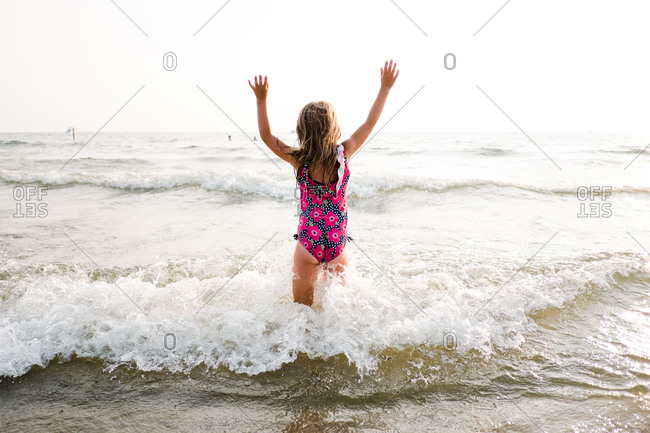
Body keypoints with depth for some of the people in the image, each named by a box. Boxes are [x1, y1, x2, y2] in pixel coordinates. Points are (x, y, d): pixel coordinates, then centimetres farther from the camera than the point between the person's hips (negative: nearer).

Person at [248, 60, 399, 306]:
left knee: (302, 306, 17)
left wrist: (261, 99, -4)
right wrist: (385, 88, 6)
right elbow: (369, 124, -2)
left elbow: (266, 136, -4)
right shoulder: (343, 155, -12)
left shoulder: (299, 160, -13)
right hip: (337, 243, 1)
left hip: (308, 243, 0)